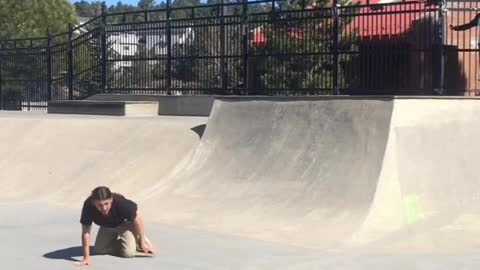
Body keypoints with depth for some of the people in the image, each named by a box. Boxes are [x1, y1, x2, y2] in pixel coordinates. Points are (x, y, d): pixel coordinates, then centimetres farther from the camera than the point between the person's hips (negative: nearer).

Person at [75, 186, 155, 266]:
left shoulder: (120, 202, -41)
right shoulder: (89, 205, -37)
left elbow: (137, 219, -25)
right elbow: (85, 232, -31)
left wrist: (142, 242, -15)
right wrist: (86, 258, -32)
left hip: (125, 223, -3)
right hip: (106, 227, 3)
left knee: (128, 253, -17)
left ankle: (137, 240, 15)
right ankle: (116, 240, 29)